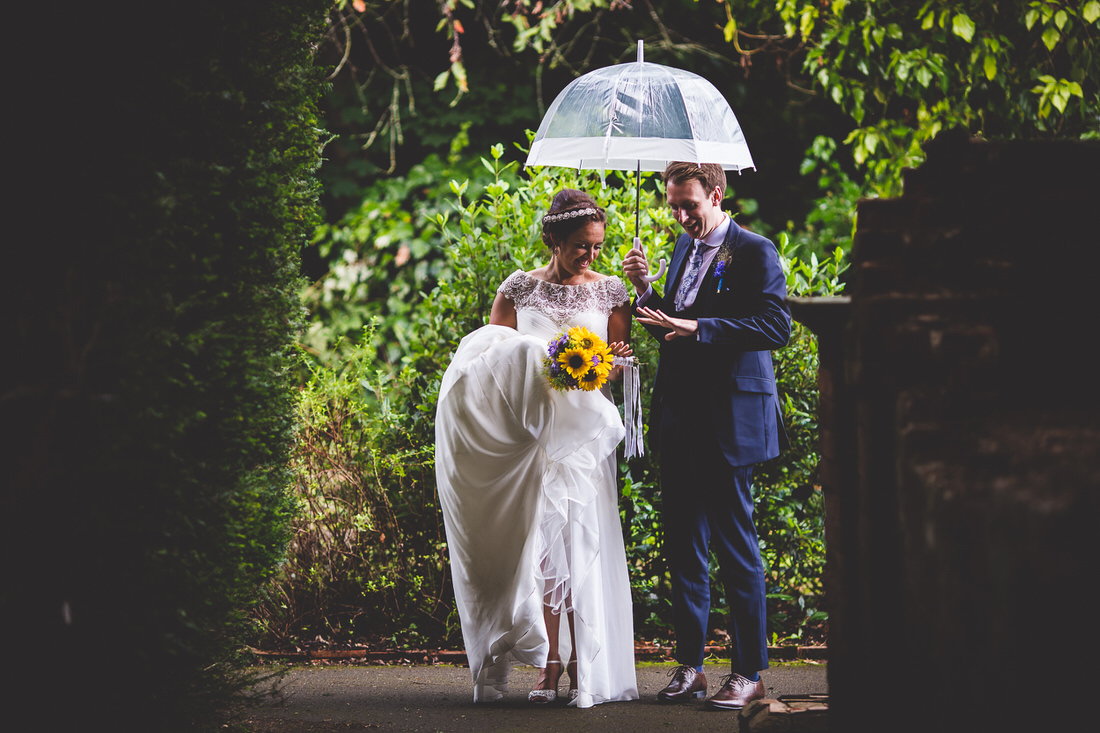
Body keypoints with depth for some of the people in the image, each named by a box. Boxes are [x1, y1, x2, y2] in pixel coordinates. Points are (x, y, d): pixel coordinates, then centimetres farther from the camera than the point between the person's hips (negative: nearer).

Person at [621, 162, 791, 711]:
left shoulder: (754, 252, -8)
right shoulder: (685, 248, 15)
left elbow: (776, 326, -18)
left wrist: (698, 329, -23)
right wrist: (645, 289, 3)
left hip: (728, 425, -7)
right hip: (679, 422, 8)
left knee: (735, 547, -2)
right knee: (682, 546, 10)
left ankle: (748, 672, 5)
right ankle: (689, 666, 17)